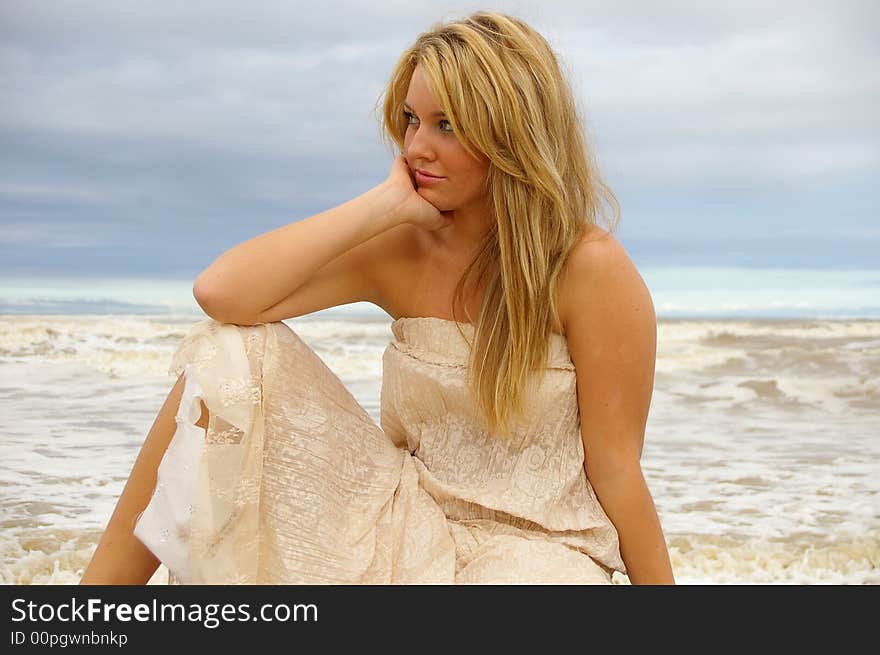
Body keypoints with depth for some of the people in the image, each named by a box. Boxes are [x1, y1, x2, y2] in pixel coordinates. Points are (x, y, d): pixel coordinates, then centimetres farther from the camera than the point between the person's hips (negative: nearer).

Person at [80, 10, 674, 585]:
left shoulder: (592, 270, -14)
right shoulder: (401, 248, -2)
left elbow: (616, 470, -8)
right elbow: (223, 293, -17)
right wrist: (387, 203, -14)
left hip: (533, 547, -4)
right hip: (407, 526, 4)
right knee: (234, 350, -13)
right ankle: (103, 586, -6)